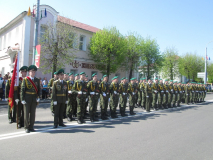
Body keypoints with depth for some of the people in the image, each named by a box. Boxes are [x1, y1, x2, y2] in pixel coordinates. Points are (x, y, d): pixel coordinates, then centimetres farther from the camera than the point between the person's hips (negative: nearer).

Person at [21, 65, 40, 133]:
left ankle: (31, 127, 19)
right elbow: (22, 90, -4)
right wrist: (22, 99, -9)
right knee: (26, 113, 4)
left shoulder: (37, 80, 8)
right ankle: (26, 127, 15)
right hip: (27, 99, -3)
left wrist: (38, 97, -3)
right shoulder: (25, 80, -2)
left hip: (34, 99, 3)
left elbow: (39, 90, 9)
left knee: (33, 113, 8)